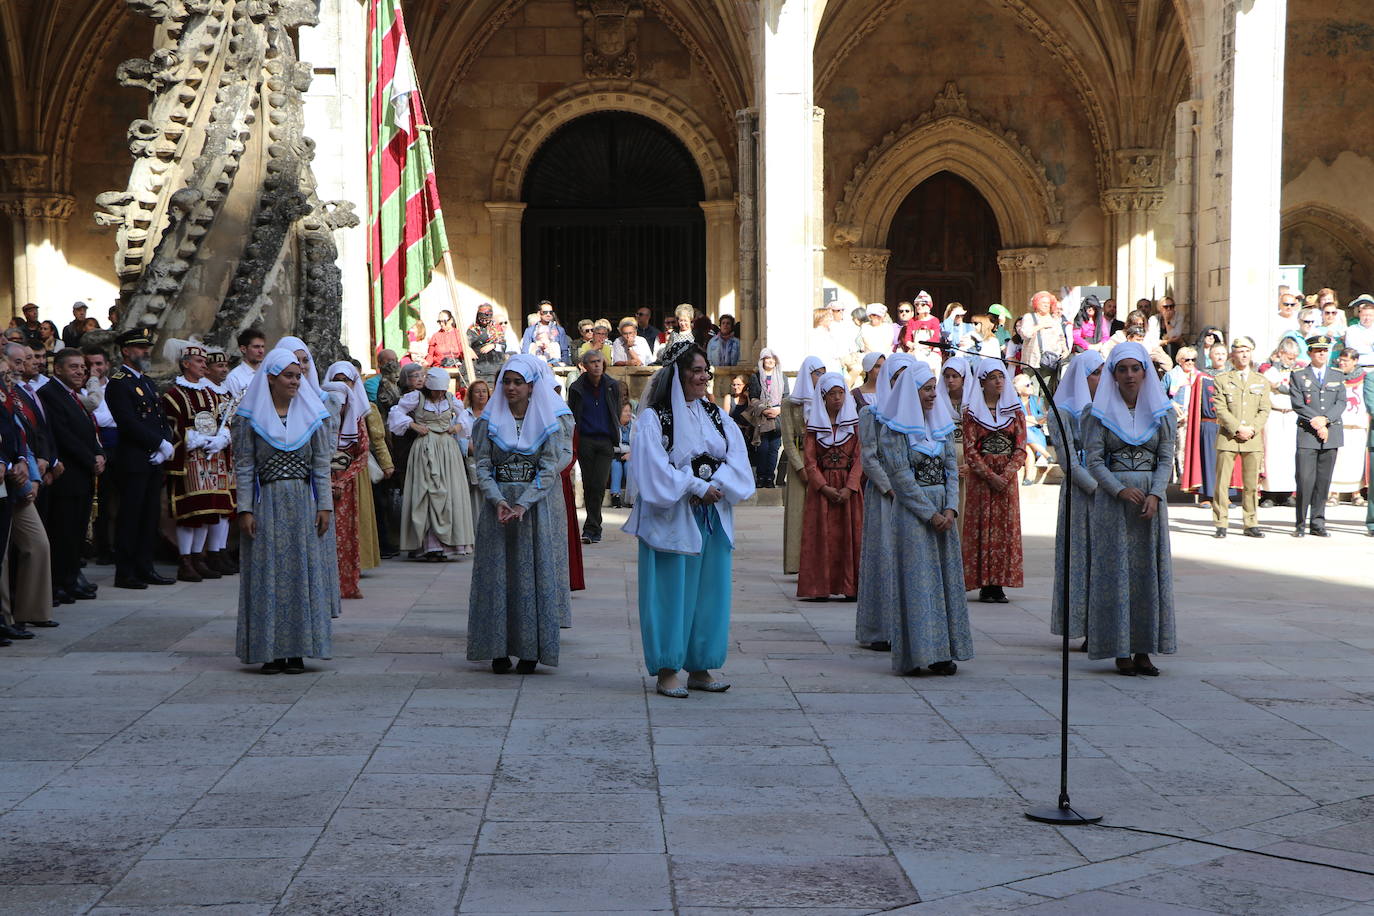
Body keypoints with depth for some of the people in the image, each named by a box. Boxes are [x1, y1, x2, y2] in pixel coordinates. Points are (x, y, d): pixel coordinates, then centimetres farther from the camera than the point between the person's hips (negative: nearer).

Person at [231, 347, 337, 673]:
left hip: (303, 504, 2)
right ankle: (271, 651, 4)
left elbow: (322, 464, 5)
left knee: (304, 572, 0)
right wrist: (245, 509, -7)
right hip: (266, 504, -2)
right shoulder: (250, 416, 2)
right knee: (267, 574, -1)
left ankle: (298, 651, 6)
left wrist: (325, 505, -2)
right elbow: (244, 466, 0)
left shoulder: (312, 414, 7)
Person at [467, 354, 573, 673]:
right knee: (497, 574, 0)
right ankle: (498, 648, 5)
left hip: (537, 506, -1)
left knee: (535, 573, -2)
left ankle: (531, 650, 3)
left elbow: (549, 469, -5)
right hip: (498, 505, 1)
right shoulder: (489, 420, 6)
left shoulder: (550, 422, 1)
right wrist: (498, 501, -15)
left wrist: (523, 504, -17)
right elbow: (482, 466, 1)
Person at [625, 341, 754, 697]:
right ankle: (666, 671, 3)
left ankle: (699, 667, 15)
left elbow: (737, 460, 3)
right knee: (672, 591, -3)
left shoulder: (716, 416, 12)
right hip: (672, 520, -6)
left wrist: (717, 486, -15)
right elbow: (654, 470, -14)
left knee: (709, 592, 7)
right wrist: (697, 487, -16)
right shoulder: (653, 419, -5)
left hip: (713, 517, 6)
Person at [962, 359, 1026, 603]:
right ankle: (985, 585, -2)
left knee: (1006, 529, -1)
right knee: (982, 528, -4)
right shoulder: (972, 412, 2)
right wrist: (991, 477, -13)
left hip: (1007, 479, 2)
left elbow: (1020, 449, 3)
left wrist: (1006, 476, -12)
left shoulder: (1015, 411, 8)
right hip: (980, 480, -2)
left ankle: (1000, 585, 2)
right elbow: (970, 450, -4)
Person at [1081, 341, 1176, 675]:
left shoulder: (1161, 412, 8)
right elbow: (1094, 460, -3)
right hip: (1112, 498, -2)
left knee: (1149, 569, 1)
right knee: (1116, 569, -3)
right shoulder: (1100, 413, 2)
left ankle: (1144, 650, 7)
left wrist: (1154, 494, -13)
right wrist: (1121, 490, -17)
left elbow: (1166, 459, 3)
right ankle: (1121, 651, 2)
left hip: (1152, 497, 2)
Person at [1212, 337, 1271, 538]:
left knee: (1252, 484, 3)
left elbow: (1265, 410, 7)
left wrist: (1252, 429, -8)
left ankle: (1251, 525, 9)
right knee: (1222, 482, -4)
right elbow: (1220, 409, -2)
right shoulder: (1222, 380, 7)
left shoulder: (1262, 381, 14)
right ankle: (1220, 525, 1)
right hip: (1227, 438, -2)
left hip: (1253, 439, 2)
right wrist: (1238, 429, -12)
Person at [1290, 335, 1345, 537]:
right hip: (1307, 434, -3)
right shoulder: (1298, 376, 6)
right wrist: (1316, 423, -12)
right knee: (1305, 479, -8)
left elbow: (1341, 403, 4)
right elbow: (1298, 405, -4)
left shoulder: (1337, 376, 14)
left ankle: (1318, 523, 9)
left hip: (1332, 434, 3)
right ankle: (1301, 524, -2)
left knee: (1324, 480, 3)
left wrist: (1325, 419, -12)